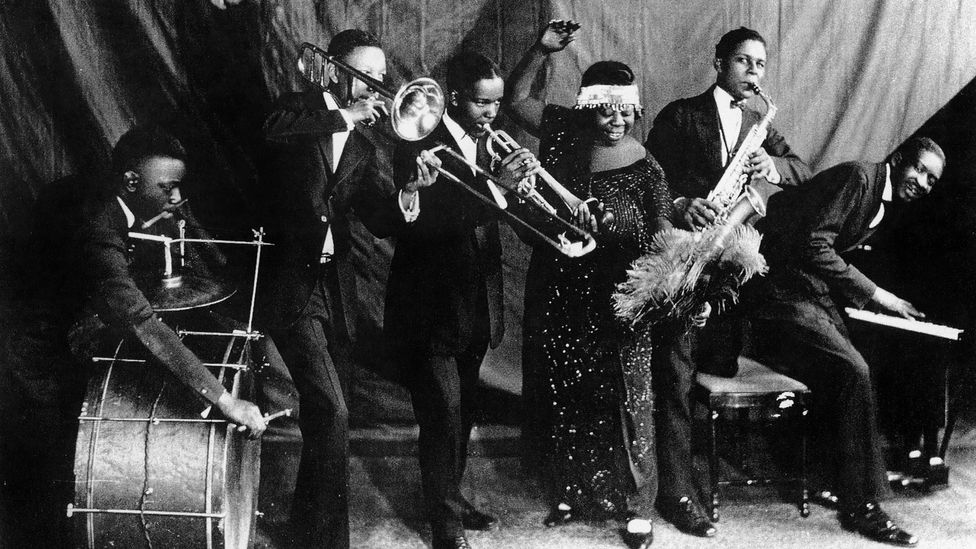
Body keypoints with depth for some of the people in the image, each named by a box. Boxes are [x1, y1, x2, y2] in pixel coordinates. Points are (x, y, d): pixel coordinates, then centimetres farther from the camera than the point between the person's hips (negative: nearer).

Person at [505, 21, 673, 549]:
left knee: (622, 399, 3)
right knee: (561, 396, 13)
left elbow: (662, 234, -10)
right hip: (557, 295, 4)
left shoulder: (644, 168, -9)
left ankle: (636, 505, 19)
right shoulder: (564, 131, 0)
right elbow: (516, 98, 5)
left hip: (615, 301, -3)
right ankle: (570, 491, 31)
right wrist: (541, 50, -7)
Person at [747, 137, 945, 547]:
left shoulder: (890, 204, 16)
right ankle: (861, 506, -15)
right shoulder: (857, 176, -13)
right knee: (853, 371, -22)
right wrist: (873, 293, -17)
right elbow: (813, 245, -21)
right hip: (786, 293, -10)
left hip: (820, 297, 10)